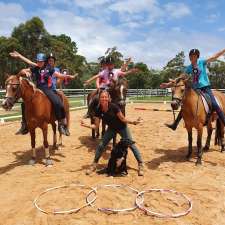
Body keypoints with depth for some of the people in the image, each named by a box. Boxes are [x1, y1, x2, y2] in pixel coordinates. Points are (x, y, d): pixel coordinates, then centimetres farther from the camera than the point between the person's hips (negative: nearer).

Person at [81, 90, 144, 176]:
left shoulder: (113, 107, -29)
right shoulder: (98, 110, -18)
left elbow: (123, 119, -20)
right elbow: (96, 126, -12)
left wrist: (133, 122, -33)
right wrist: (86, 125, -26)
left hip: (122, 128, -3)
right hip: (111, 128, 3)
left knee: (131, 145, -3)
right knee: (101, 145, -1)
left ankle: (140, 165, 12)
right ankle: (94, 165, 15)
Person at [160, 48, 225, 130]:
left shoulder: (202, 62, 0)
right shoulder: (189, 68, 7)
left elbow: (214, 57, -7)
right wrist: (168, 84, 2)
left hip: (205, 87, -3)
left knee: (214, 104, -18)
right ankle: (175, 124, 6)